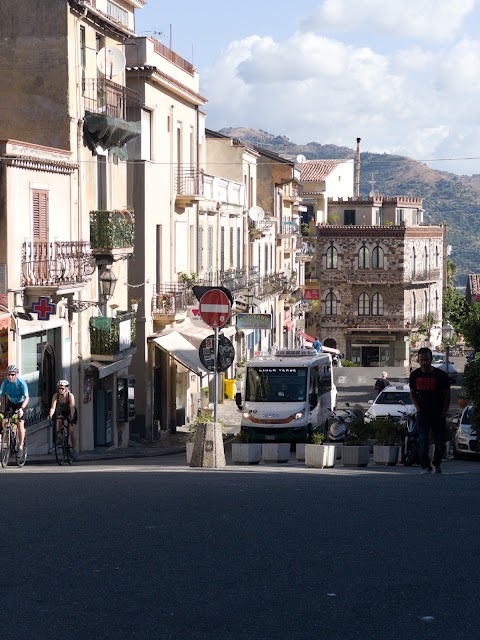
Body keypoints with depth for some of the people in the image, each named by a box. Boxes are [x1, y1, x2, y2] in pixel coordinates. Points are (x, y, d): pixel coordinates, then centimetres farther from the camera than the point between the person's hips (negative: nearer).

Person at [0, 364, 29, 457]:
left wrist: (22, 408, -47)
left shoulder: (21, 383, -27)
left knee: (20, 424, -14)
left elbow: (26, 397, -33)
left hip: (20, 403, -3)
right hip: (10, 403, 3)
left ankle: (20, 447, -4)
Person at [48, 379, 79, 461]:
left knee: (71, 431, -16)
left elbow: (72, 408, -37)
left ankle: (74, 450, -8)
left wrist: (72, 416, -54)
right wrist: (50, 415, -49)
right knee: (58, 421, -26)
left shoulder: (70, 395, -28)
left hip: (71, 414, -3)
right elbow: (53, 407, -30)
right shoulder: (56, 395, -22)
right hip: (61, 412, 3)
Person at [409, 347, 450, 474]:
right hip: (422, 413, 1)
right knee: (423, 440, -13)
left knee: (440, 442, 4)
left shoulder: (441, 375, -6)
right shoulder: (415, 375, 2)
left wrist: (443, 413, -6)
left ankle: (437, 465, 25)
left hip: (438, 414, -1)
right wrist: (418, 407, 0)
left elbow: (447, 395, 0)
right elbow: (412, 393, 14)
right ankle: (425, 467, -10)